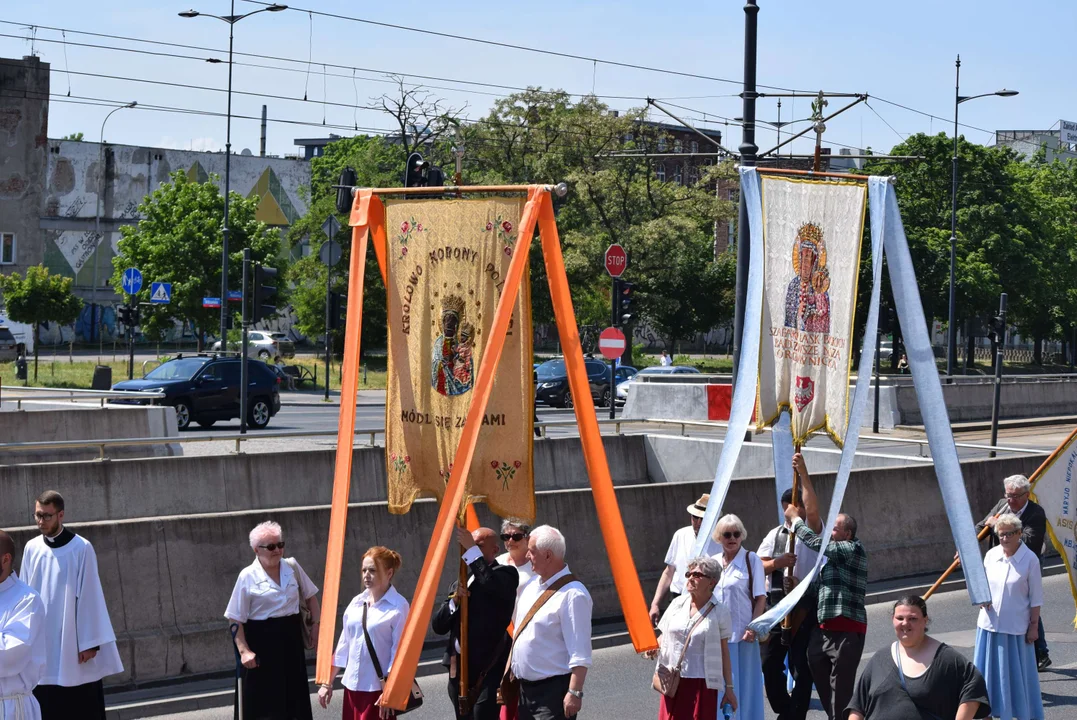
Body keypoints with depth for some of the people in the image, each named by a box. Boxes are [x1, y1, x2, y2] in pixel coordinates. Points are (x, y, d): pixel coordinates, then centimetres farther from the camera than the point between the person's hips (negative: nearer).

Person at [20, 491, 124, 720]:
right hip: (41, 645, 4)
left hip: (73, 642, -4)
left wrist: (90, 642, -9)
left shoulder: (81, 549, -8)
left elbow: (89, 596, -8)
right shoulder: (31, 549, 4)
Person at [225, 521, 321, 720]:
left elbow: (310, 596, 16)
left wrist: (317, 625, 5)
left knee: (293, 696, 14)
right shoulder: (248, 577, -10)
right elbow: (236, 620, -9)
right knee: (263, 701, -3)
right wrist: (244, 650, -17)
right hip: (262, 643, -5)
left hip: (291, 638, 5)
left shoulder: (292, 567, 3)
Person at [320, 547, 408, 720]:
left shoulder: (398, 606, -11)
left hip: (379, 687, -6)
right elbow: (343, 644, 14)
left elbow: (399, 652, -13)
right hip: (352, 684, 7)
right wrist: (327, 682, 14)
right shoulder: (356, 603, 9)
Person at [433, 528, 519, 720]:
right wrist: (454, 601, -6)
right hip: (459, 668, 7)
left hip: (488, 669, -7)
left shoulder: (505, 575, -2)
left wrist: (472, 551, -21)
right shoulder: (460, 583, 18)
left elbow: (491, 584, -27)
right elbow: (438, 625, 12)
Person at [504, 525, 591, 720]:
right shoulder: (531, 587, 9)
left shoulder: (572, 595, -18)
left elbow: (580, 654, -21)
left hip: (553, 691, -9)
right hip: (525, 687, 9)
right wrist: (510, 672, 19)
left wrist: (575, 693, -25)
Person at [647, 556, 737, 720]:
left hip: (702, 683, -3)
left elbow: (724, 652, 0)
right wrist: (655, 647, -7)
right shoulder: (677, 604, 6)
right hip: (673, 681, 3)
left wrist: (729, 687, 0)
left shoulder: (720, 612, -3)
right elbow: (664, 636, 16)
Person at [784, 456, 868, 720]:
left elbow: (815, 542, -15)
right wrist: (803, 475, 9)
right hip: (823, 628, 9)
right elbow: (813, 512, 13)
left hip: (846, 631, -9)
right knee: (821, 681, 10)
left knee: (840, 689, -8)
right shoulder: (832, 550, 16)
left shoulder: (854, 549, -5)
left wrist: (795, 519, -2)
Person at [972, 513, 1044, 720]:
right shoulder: (991, 555, 2)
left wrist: (1034, 625, -6)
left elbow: (1036, 597, -6)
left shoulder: (1029, 559, -10)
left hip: (1015, 626, -4)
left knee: (1017, 672, 3)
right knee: (989, 670, 10)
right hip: (990, 623, 4)